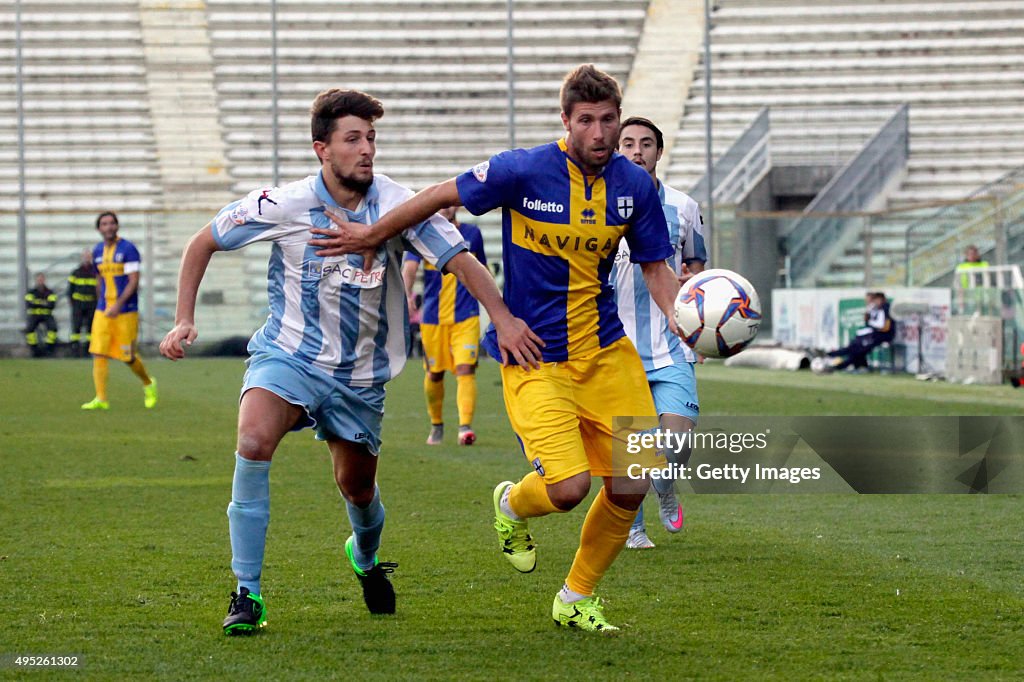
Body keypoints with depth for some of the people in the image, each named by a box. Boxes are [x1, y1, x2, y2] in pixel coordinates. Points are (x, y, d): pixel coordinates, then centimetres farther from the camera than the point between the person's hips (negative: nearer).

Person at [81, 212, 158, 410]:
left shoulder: (128, 249, -10)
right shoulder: (98, 251, 9)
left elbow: (133, 282, -15)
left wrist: (119, 304, -24)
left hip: (125, 310, -5)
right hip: (103, 311, 5)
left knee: (128, 356, 0)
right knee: (98, 353, -8)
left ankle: (148, 384, 28)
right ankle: (101, 399, -7)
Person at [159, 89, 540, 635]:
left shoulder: (397, 205, -10)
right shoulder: (283, 206, -12)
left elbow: (460, 259, -11)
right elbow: (203, 243, 1)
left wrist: (504, 319, -26)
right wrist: (184, 320, -6)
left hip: (361, 374, 2)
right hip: (288, 354, -2)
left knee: (357, 487, 11)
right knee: (253, 441, -30)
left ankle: (366, 558, 51)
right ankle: (247, 592, -21)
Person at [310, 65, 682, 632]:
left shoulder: (634, 186, -2)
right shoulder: (523, 171, -16)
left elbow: (656, 268, 8)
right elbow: (442, 197, -3)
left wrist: (682, 317, -12)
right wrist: (371, 236, 4)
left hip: (605, 351, 5)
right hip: (533, 359, -5)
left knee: (629, 489, -2)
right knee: (567, 487, -19)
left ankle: (577, 599, 22)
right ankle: (512, 505, 20)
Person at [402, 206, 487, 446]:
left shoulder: (472, 234, 8)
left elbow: (482, 271, 22)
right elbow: (409, 267, -16)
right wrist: (408, 293, -34)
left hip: (466, 316, 0)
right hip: (433, 316, 0)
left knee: (465, 368, -16)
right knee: (434, 374, 7)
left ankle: (465, 427, -24)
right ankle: (436, 425, 28)